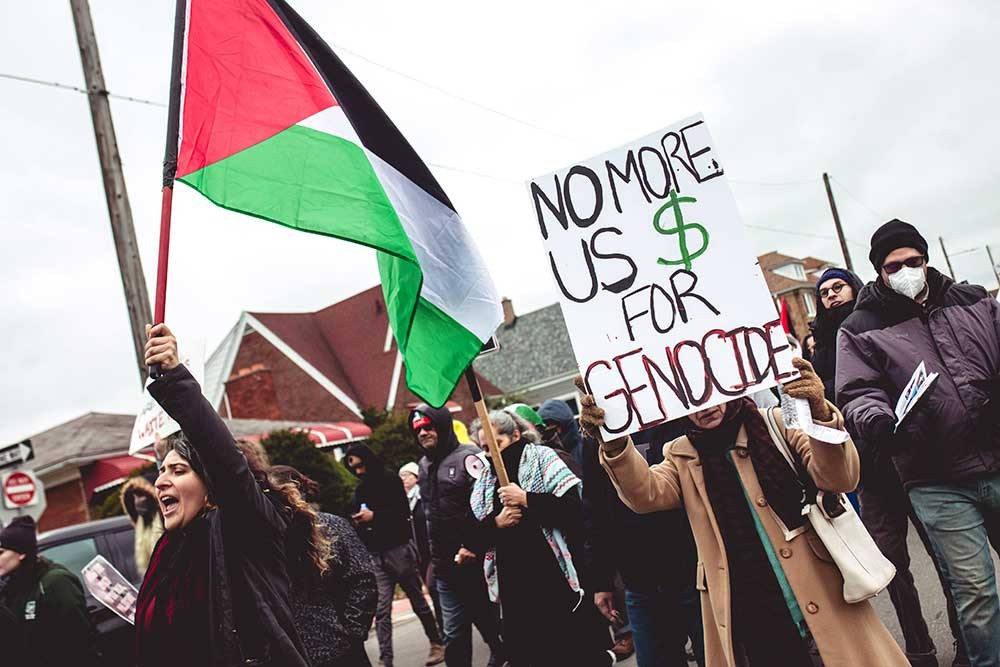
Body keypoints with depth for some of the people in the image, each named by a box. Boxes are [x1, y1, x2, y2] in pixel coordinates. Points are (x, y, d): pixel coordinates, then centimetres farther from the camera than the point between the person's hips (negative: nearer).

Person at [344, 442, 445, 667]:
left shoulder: (391, 480, -3)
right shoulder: (360, 490, 14)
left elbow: (404, 512, -10)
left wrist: (374, 516, -15)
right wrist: (356, 521, -1)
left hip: (398, 549, -4)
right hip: (375, 555, 4)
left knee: (418, 600, 6)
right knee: (381, 610, -5)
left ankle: (436, 643, 21)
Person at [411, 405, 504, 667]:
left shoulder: (468, 457, -9)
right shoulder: (424, 466, 14)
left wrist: (471, 546, -19)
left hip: (474, 561, -6)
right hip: (445, 567, 6)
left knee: (490, 622, 9)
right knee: (454, 636, 6)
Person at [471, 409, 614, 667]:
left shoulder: (543, 458, 1)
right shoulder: (483, 480, 14)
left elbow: (575, 505, -11)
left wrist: (527, 500, -18)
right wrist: (496, 523, -7)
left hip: (558, 579, -4)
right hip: (514, 588, 4)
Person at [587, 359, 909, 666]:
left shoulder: (777, 424, 1)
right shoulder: (681, 457, 7)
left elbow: (839, 479, -11)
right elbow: (645, 494, -12)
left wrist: (820, 415, -30)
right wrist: (613, 442, -31)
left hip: (822, 601, -1)